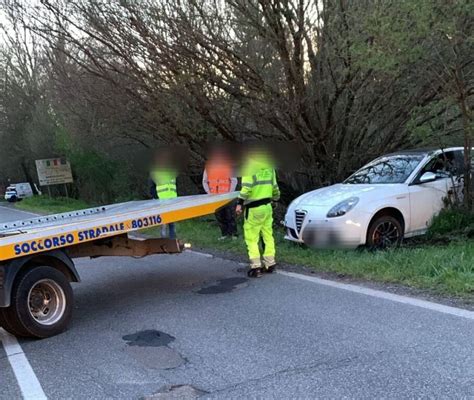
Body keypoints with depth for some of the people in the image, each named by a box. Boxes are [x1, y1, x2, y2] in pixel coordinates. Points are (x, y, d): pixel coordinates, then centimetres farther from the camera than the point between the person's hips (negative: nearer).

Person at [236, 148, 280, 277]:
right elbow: (274, 186, 18)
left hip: (254, 209, -7)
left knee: (251, 238, -1)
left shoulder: (250, 166, -11)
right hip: (267, 206, 7)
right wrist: (276, 198, 34)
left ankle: (256, 267, -4)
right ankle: (270, 263, 19)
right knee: (268, 236, 14)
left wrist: (240, 203, -17)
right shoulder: (269, 166, 10)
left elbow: (246, 187, -20)